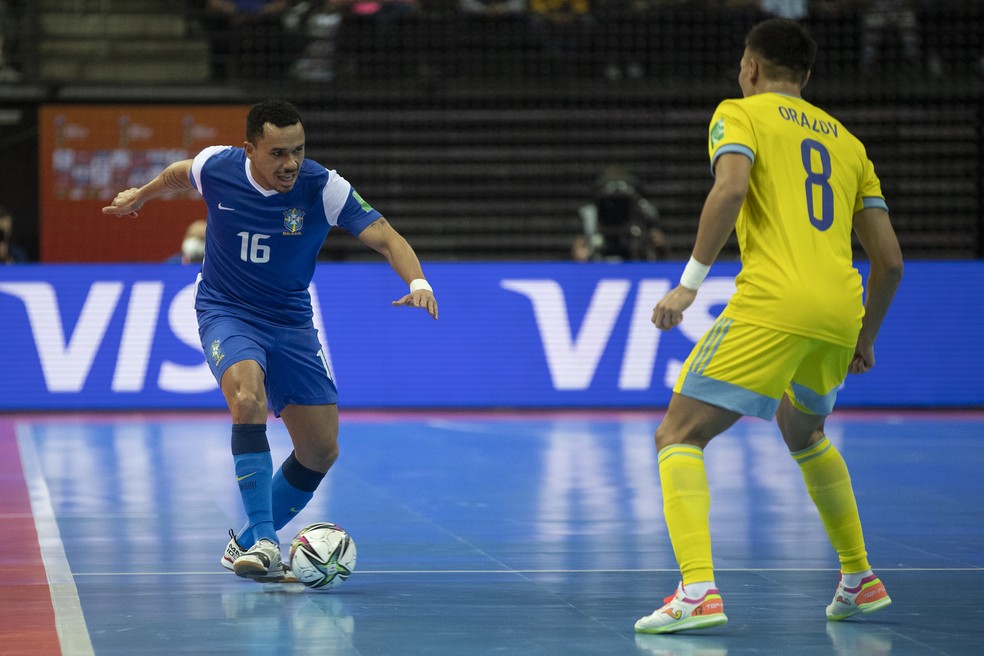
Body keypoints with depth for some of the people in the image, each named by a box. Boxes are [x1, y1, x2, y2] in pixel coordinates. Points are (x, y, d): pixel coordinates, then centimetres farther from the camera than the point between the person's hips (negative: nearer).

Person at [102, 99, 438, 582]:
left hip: (290, 322, 2)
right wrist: (140, 195, 29)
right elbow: (179, 173, 11)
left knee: (321, 451, 0)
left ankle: (246, 544, 20)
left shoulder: (323, 187, -18)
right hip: (226, 312, -2)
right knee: (248, 395, -34)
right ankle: (263, 539, -32)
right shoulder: (216, 167, -14)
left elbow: (385, 238, -24)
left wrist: (417, 280, -43)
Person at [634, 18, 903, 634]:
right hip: (841, 309, 6)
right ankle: (860, 579, 33)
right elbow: (890, 260, 20)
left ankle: (698, 591, -21)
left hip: (772, 306, -6)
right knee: (803, 432, 33)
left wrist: (690, 282, -13)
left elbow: (730, 188, -14)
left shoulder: (740, 113, 8)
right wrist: (864, 340, 32)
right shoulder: (846, 141, 24)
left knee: (679, 436, -2)